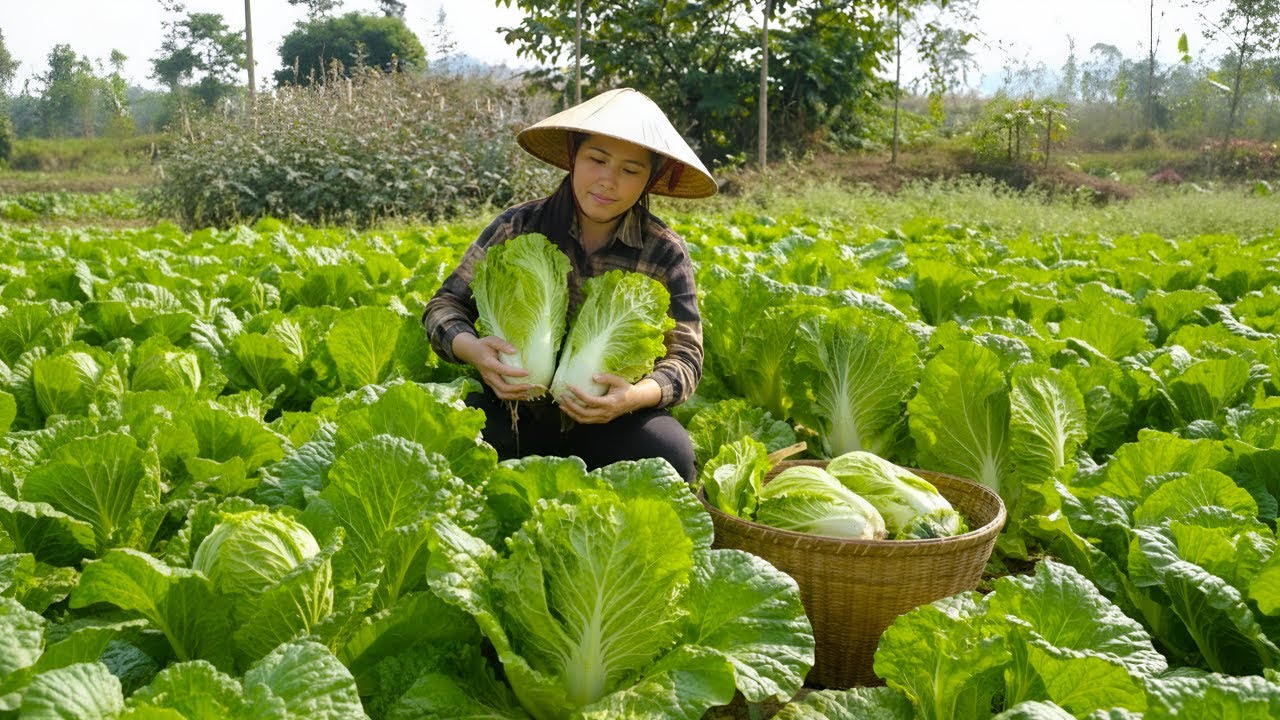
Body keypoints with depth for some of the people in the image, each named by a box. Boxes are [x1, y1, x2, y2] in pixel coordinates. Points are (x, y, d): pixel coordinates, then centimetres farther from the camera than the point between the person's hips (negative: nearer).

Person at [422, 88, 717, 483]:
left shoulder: (665, 253, -2)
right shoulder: (518, 227, -2)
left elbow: (685, 358, -4)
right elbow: (445, 306, 2)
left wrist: (637, 396, -26)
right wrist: (471, 348, -22)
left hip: (611, 425, 0)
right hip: (515, 414, 0)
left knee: (670, 450, -31)